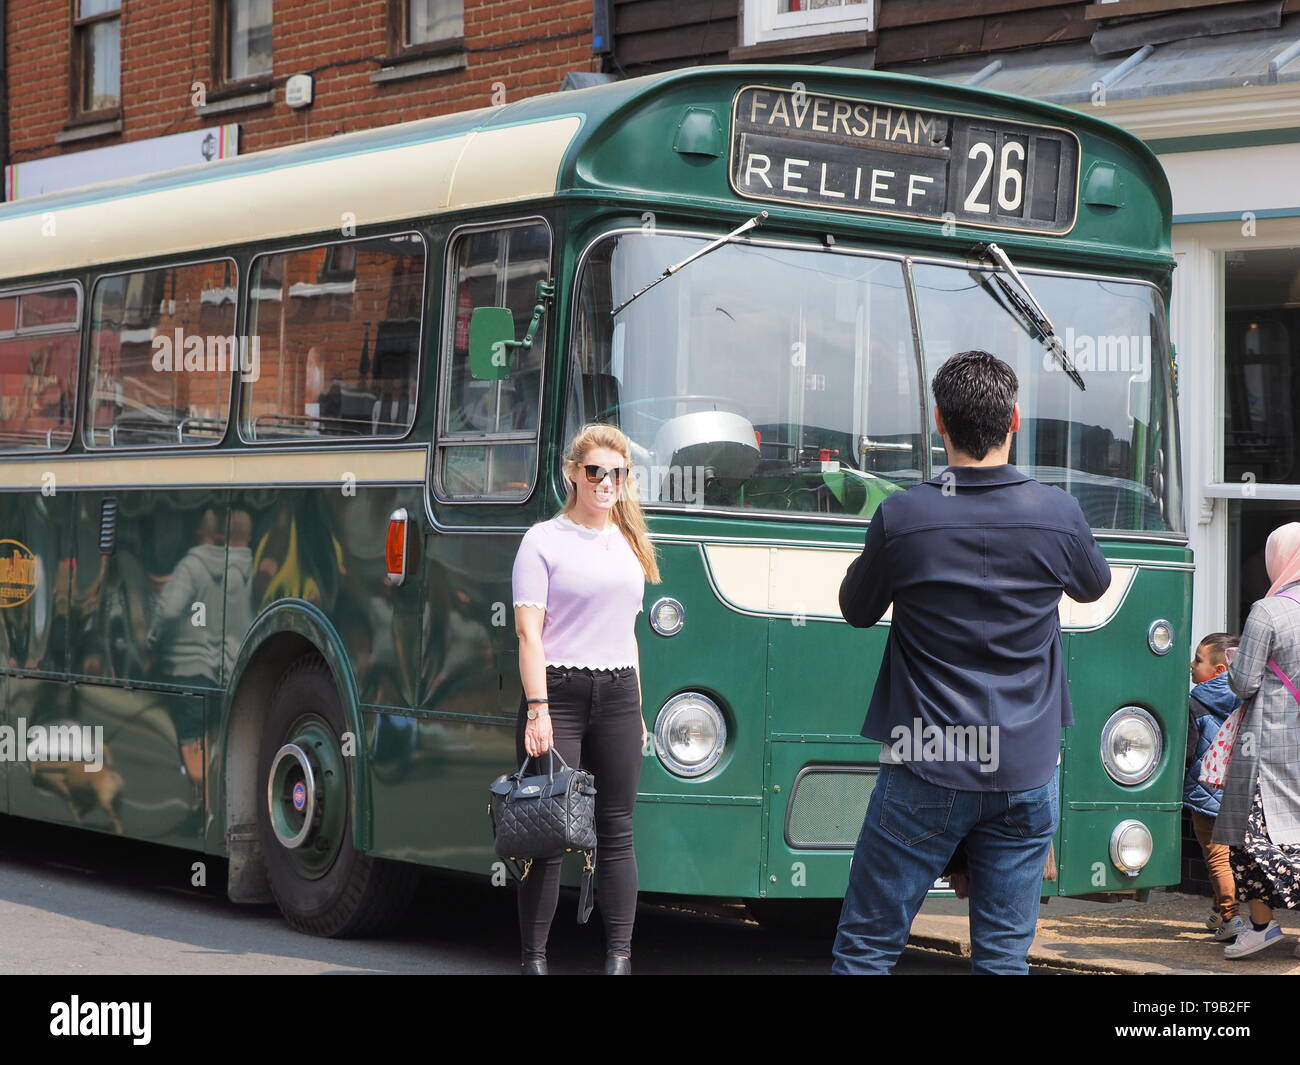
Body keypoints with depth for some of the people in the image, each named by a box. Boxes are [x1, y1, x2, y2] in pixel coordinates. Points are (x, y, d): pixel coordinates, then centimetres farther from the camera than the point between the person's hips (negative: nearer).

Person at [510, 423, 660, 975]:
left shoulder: (628, 545, 16)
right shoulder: (544, 541, -1)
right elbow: (529, 631, -8)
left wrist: (637, 712, 18)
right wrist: (537, 709, -16)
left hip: (618, 692, 5)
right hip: (560, 690, -5)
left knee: (616, 830, 4)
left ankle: (619, 956, 7)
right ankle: (534, 957, 2)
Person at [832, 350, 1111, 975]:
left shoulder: (900, 518, -11)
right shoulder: (1058, 514, -6)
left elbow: (857, 612, 7)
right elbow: (1093, 587, 17)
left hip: (926, 776, -2)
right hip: (1025, 772, 2)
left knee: (865, 949, 7)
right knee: (1004, 957, 7)